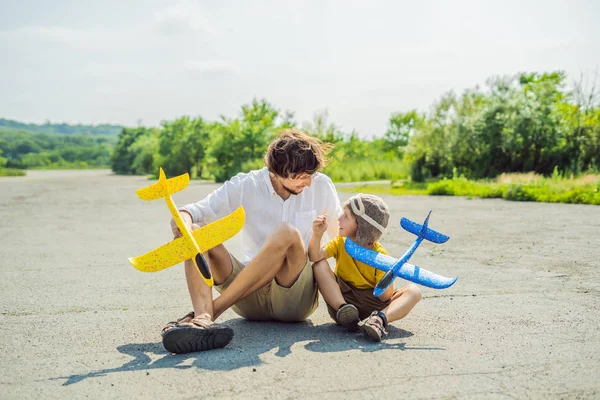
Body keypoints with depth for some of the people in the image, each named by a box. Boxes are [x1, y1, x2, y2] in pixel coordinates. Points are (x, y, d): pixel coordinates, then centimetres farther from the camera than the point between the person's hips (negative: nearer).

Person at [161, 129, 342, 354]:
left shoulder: (321, 186, 3)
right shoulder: (245, 186, 0)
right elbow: (197, 210, -9)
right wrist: (183, 218, -32)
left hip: (297, 296, -1)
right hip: (250, 298, 1)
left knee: (288, 233, -31)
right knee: (195, 232, -18)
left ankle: (212, 310, -33)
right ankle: (202, 318, -45)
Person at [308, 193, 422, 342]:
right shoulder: (340, 243, 1)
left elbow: (385, 297, -12)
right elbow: (315, 257, -18)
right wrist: (317, 234, -33)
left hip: (372, 304, -1)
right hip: (341, 300, 2)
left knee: (413, 291, -22)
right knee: (320, 266, -20)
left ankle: (379, 318, -47)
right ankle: (343, 309, -34)